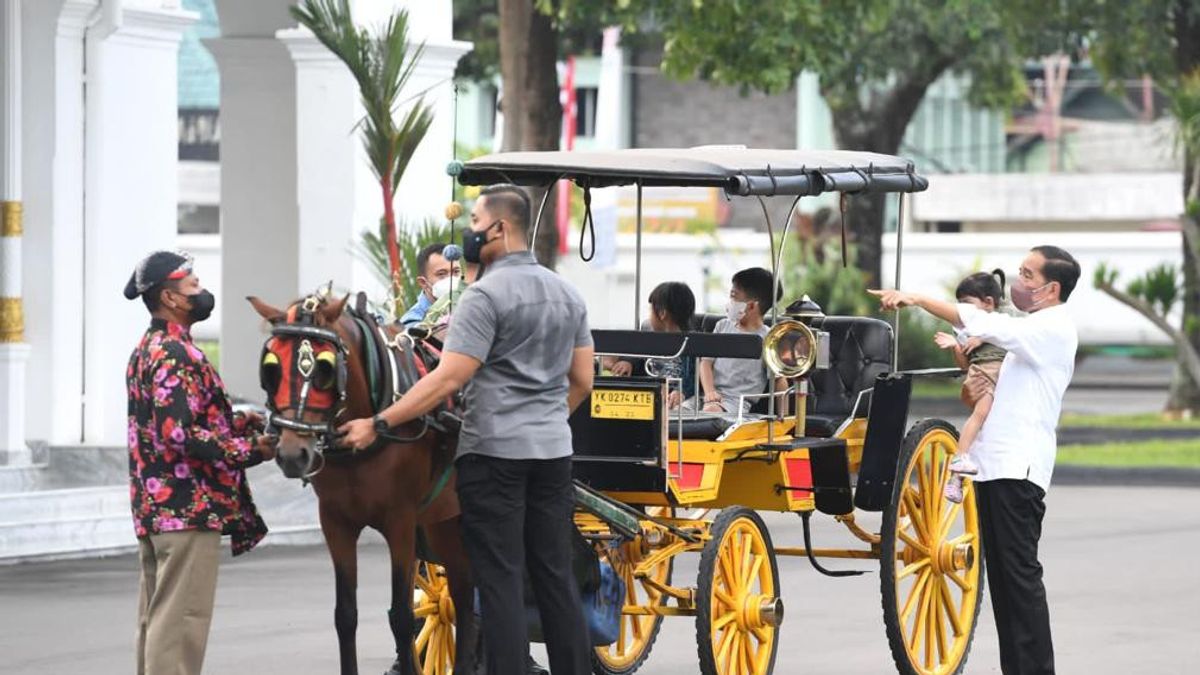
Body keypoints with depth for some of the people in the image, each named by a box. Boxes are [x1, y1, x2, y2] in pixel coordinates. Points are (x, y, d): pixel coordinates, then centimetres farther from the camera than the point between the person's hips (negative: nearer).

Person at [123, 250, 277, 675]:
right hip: (189, 507, -10)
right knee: (181, 622, -9)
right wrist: (250, 448, -16)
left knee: (157, 618, 14)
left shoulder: (147, 350, 16)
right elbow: (181, 436, -23)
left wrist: (241, 424, 11)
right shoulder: (177, 355, -16)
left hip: (153, 505, 10)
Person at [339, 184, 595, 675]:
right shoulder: (567, 295, 11)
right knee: (555, 577, 10)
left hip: (495, 451, -7)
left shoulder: (487, 295, -12)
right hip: (553, 451, 7)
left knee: (500, 579, -4)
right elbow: (581, 380, 16)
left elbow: (449, 379, -18)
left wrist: (378, 424, -16)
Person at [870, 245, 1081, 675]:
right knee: (1001, 575, 9)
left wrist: (918, 299, -25)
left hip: (1018, 468, -10)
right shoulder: (1034, 330, 23)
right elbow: (985, 393, 28)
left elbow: (985, 324, -22)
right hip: (997, 464, 10)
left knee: (1019, 573, -12)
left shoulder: (1053, 329, -9)